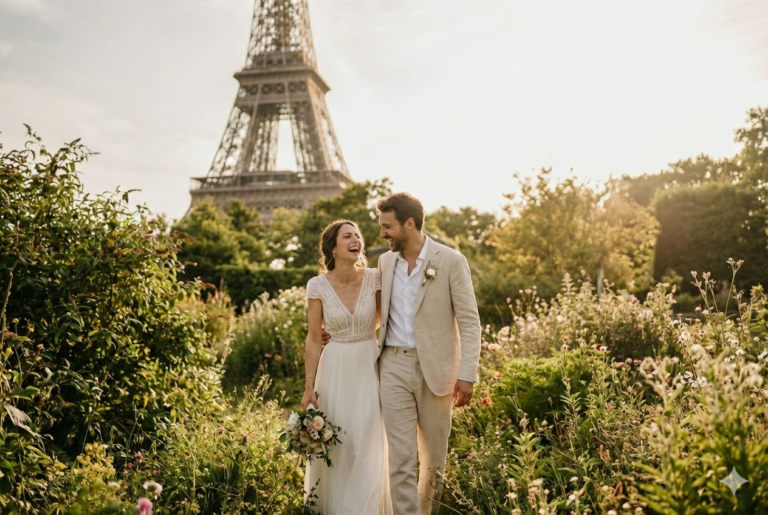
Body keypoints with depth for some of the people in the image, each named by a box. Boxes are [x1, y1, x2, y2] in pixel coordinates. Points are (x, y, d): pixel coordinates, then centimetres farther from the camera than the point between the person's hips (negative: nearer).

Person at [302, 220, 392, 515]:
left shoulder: (374, 279, -7)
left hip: (369, 367, 0)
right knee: (332, 444, 9)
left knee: (367, 444, 4)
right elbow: (313, 338, -3)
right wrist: (309, 385, -4)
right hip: (334, 369, 0)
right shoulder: (318, 285, -9)